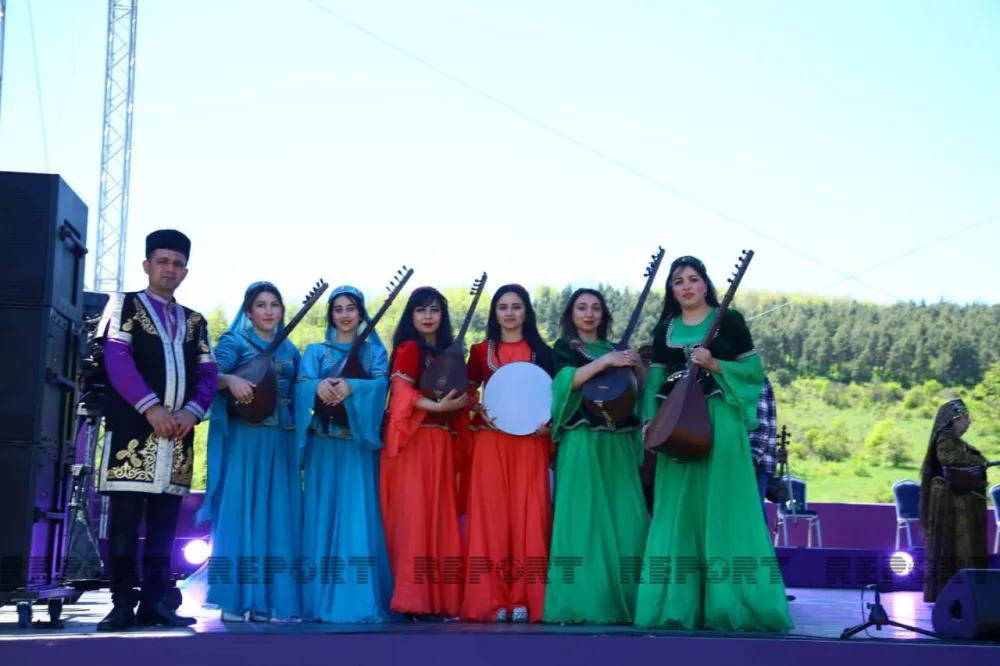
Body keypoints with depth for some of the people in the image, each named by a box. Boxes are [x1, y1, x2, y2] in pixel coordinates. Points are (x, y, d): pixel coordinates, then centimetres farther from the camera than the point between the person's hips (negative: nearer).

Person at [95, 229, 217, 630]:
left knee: (164, 524, 4)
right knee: (126, 520, -6)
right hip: (132, 427, -4)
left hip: (178, 432, 4)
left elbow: (208, 374, 13)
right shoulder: (124, 305, 8)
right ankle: (123, 604, -1)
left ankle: (156, 603, 8)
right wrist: (151, 407, -17)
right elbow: (117, 359, -6)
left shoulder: (195, 322, 20)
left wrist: (192, 411, -7)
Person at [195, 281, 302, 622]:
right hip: (243, 439, -5)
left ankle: (272, 600, 6)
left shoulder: (290, 351, 17)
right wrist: (230, 380, -32)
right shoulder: (234, 342, 3)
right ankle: (236, 601, -2)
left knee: (279, 516, 2)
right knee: (240, 512, -6)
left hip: (281, 442, 5)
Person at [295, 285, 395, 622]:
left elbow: (381, 383, -9)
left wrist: (351, 387, -28)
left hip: (360, 443, -1)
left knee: (360, 514, -5)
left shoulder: (375, 350, 11)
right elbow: (302, 385, -6)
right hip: (324, 443, 1)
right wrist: (319, 385, -29)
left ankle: (363, 601, -4)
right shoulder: (315, 351, 13)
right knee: (323, 514, -1)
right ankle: (320, 600, 3)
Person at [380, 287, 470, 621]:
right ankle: (414, 599, -6)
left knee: (440, 518, 5)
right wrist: (437, 406, -25)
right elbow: (401, 391, -15)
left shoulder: (447, 350, 18)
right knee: (414, 516, -8)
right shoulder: (408, 348, -2)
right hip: (413, 440, -7)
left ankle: (438, 598, 9)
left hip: (442, 443, 7)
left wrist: (462, 402, 4)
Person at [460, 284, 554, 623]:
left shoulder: (542, 352, 9)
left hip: (530, 441, 0)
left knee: (528, 513, -3)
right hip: (491, 441, 0)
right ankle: (492, 599, 0)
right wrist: (480, 411, -9)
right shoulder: (481, 351, 9)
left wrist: (549, 421, -8)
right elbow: (467, 392, 11)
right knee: (491, 513, -3)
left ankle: (525, 598, 1)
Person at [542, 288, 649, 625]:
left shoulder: (614, 348, 18)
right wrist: (605, 362, -20)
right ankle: (584, 601, -6)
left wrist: (638, 367, -6)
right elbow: (568, 380, -12)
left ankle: (622, 600, 3)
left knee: (626, 518, -2)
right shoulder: (564, 347, 7)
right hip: (583, 441, -4)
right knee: (585, 517, -8)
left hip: (618, 442, 4)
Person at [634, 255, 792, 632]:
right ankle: (676, 605, 8)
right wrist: (650, 421, -2)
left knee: (723, 510, -5)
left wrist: (714, 364, -13)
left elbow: (755, 370, 0)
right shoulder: (665, 329, 13)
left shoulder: (729, 320, 2)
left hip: (720, 422, -4)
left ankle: (728, 605, 0)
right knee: (677, 512, 3)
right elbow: (655, 380, 11)